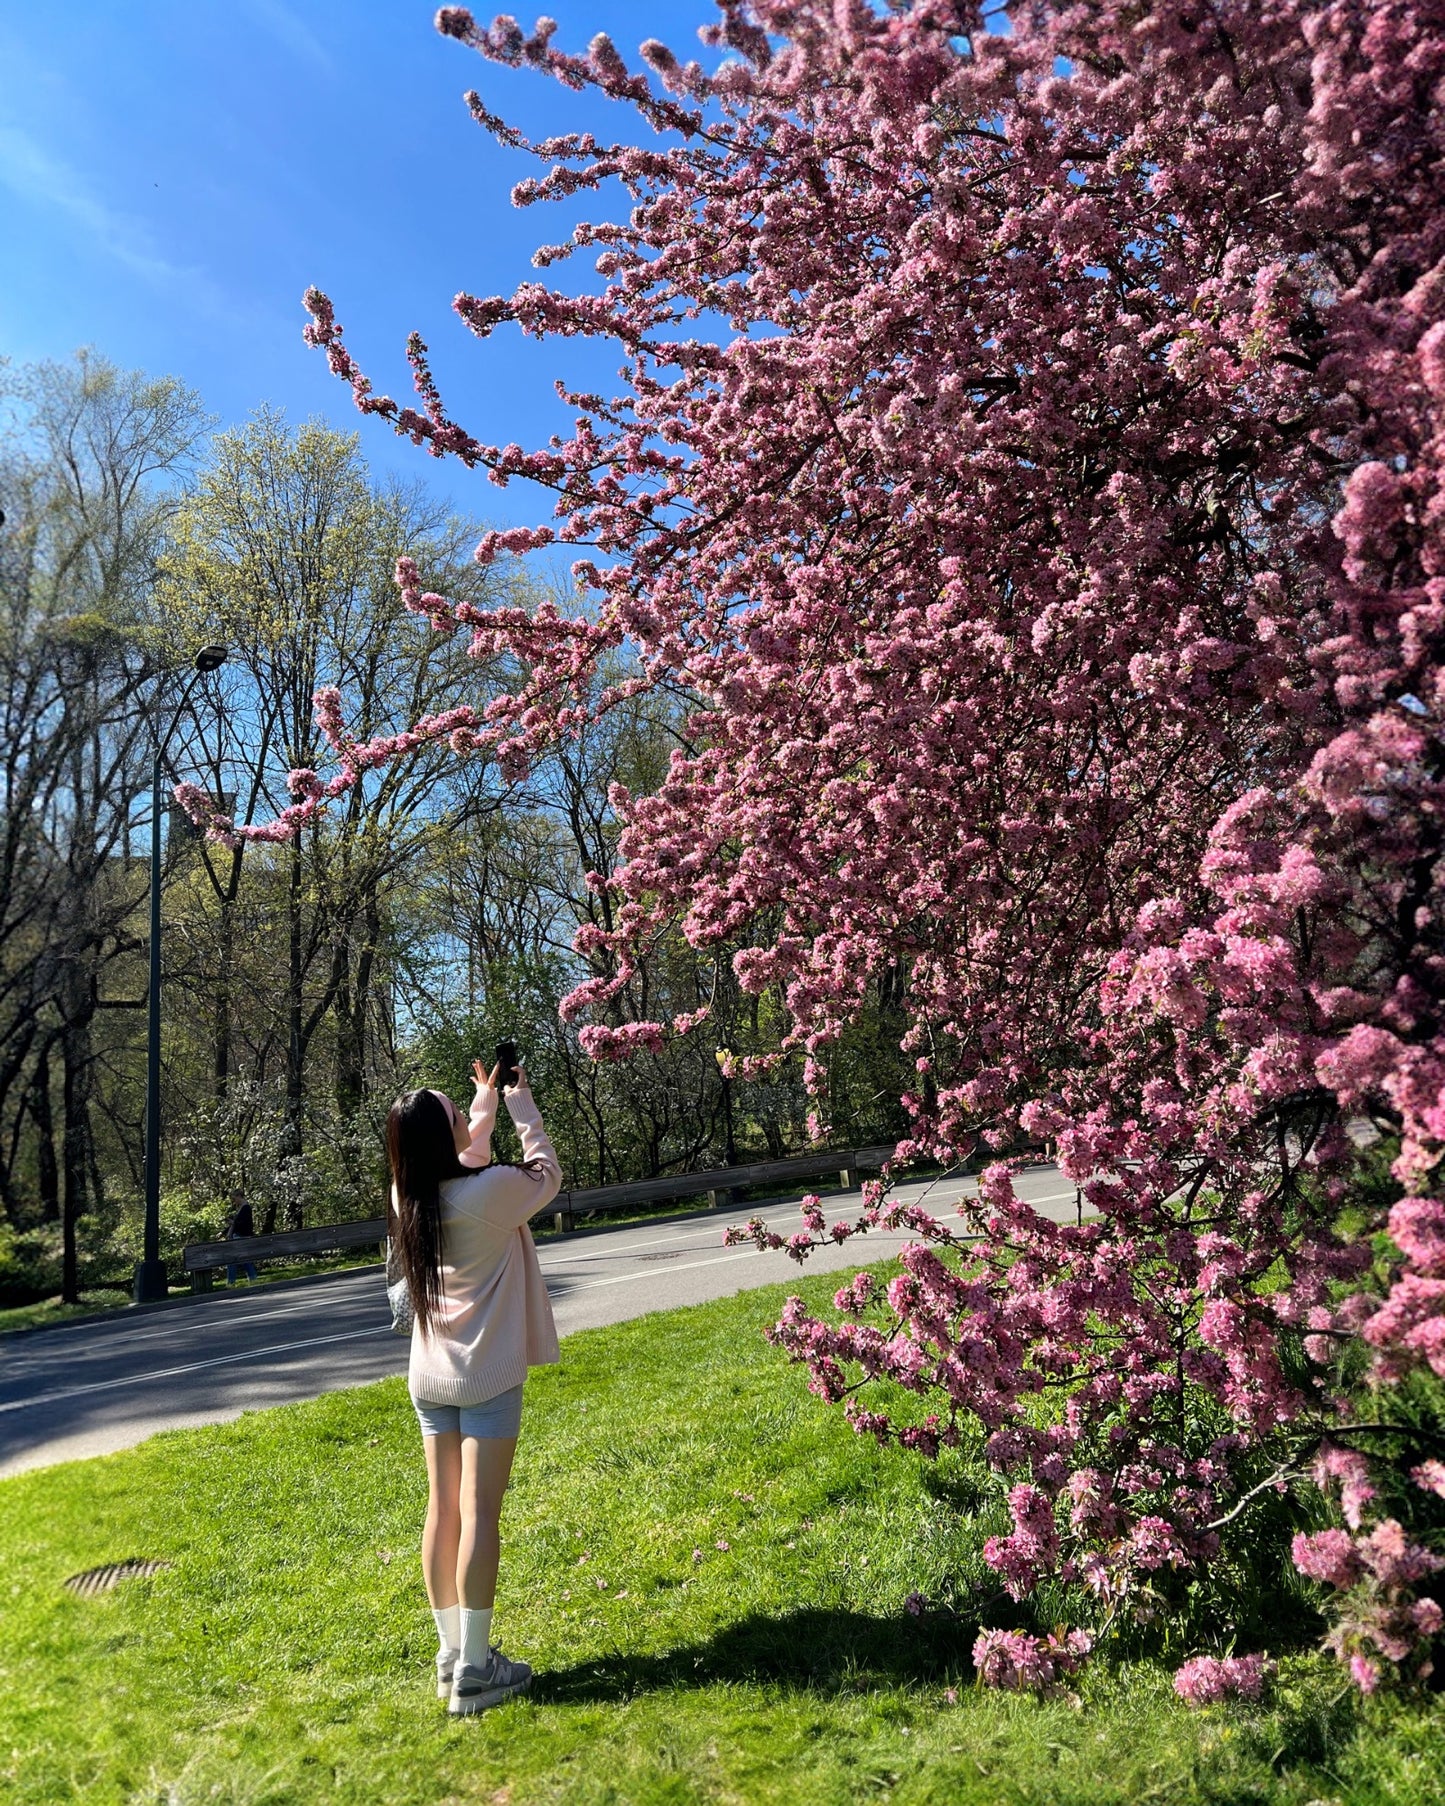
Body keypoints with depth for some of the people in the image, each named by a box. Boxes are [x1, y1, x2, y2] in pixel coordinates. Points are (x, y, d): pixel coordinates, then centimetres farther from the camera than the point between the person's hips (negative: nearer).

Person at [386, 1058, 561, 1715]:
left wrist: (485, 1108, 26)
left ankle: (452, 1653, 22)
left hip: (429, 1376, 6)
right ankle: (475, 1671, 4)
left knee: (442, 1509, 12)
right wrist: (522, 1109, 12)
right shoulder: (492, 1192, -20)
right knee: (479, 1513, -2)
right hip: (487, 1376, -6)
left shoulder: (407, 1198, -1)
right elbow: (546, 1174, 1)